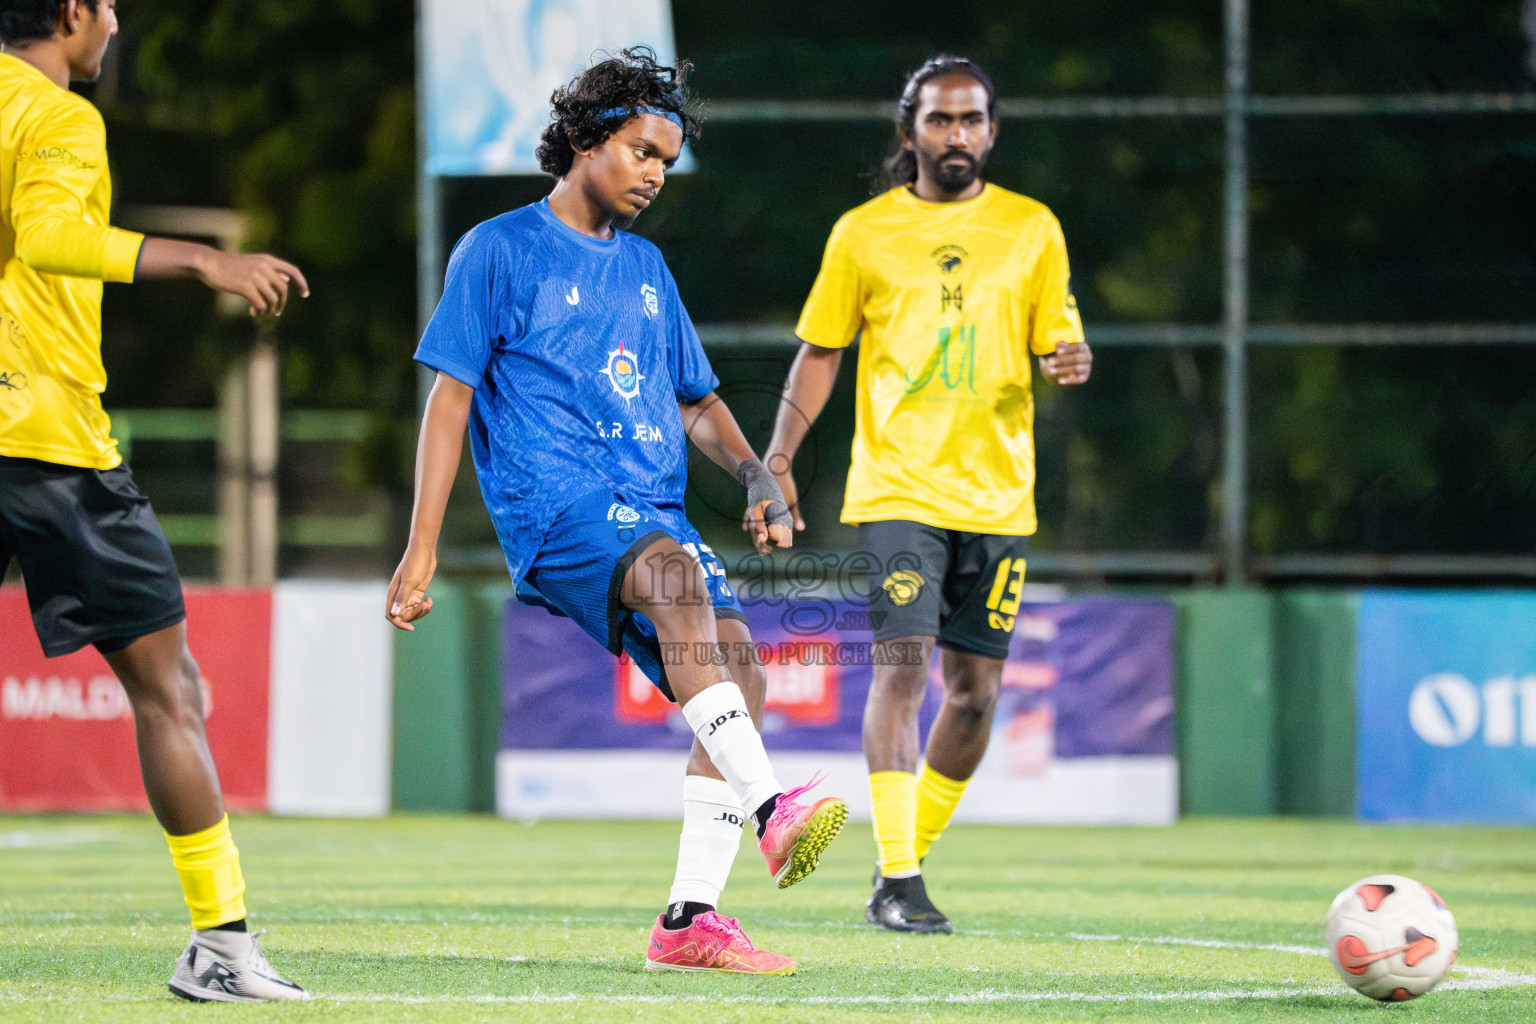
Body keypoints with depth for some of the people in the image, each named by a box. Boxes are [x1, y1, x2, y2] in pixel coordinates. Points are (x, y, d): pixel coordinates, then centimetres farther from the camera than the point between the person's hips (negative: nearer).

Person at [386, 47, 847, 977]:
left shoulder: (646, 269, 22)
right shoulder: (500, 252, 4)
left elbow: (697, 402, 29)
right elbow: (451, 397, 1)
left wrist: (755, 473, 8)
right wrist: (422, 549, -6)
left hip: (653, 508, 7)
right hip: (552, 507, -7)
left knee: (737, 668, -14)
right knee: (673, 567, -36)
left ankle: (690, 918, -10)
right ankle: (770, 811, -49)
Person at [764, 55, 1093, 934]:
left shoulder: (1031, 228, 8)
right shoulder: (865, 233, 4)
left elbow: (1058, 340, 9)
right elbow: (821, 351, 11)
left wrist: (1072, 360, -15)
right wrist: (779, 457, 1)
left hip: (997, 494, 3)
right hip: (898, 488, -3)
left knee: (976, 689, 5)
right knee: (903, 665, -16)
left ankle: (910, 864, 22)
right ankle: (897, 883, -18)